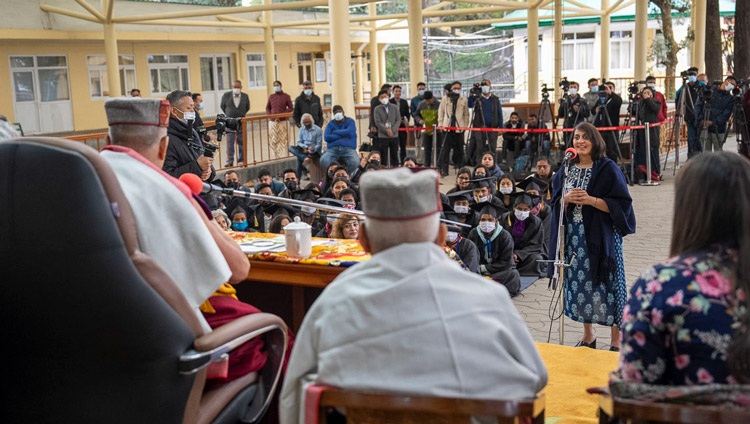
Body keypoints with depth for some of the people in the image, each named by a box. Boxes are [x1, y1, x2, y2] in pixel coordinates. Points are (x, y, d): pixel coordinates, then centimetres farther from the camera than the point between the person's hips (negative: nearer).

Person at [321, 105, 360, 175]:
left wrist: (335, 132, 2)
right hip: (333, 149, 1)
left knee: (355, 162, -33)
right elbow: (326, 137, -2)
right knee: (324, 160, -31)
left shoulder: (350, 121, 12)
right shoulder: (330, 124, 14)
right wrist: (343, 135, -3)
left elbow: (350, 132, -9)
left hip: (348, 148, -1)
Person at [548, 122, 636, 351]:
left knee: (606, 283, -1)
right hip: (574, 235, 5)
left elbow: (621, 203, -9)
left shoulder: (607, 168, -6)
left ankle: (616, 339, 10)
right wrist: (567, 199, -9)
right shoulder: (566, 169, 8)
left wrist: (591, 200, -19)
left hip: (601, 235, -4)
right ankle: (588, 334, 25)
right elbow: (556, 201, 13)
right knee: (578, 282, 9)